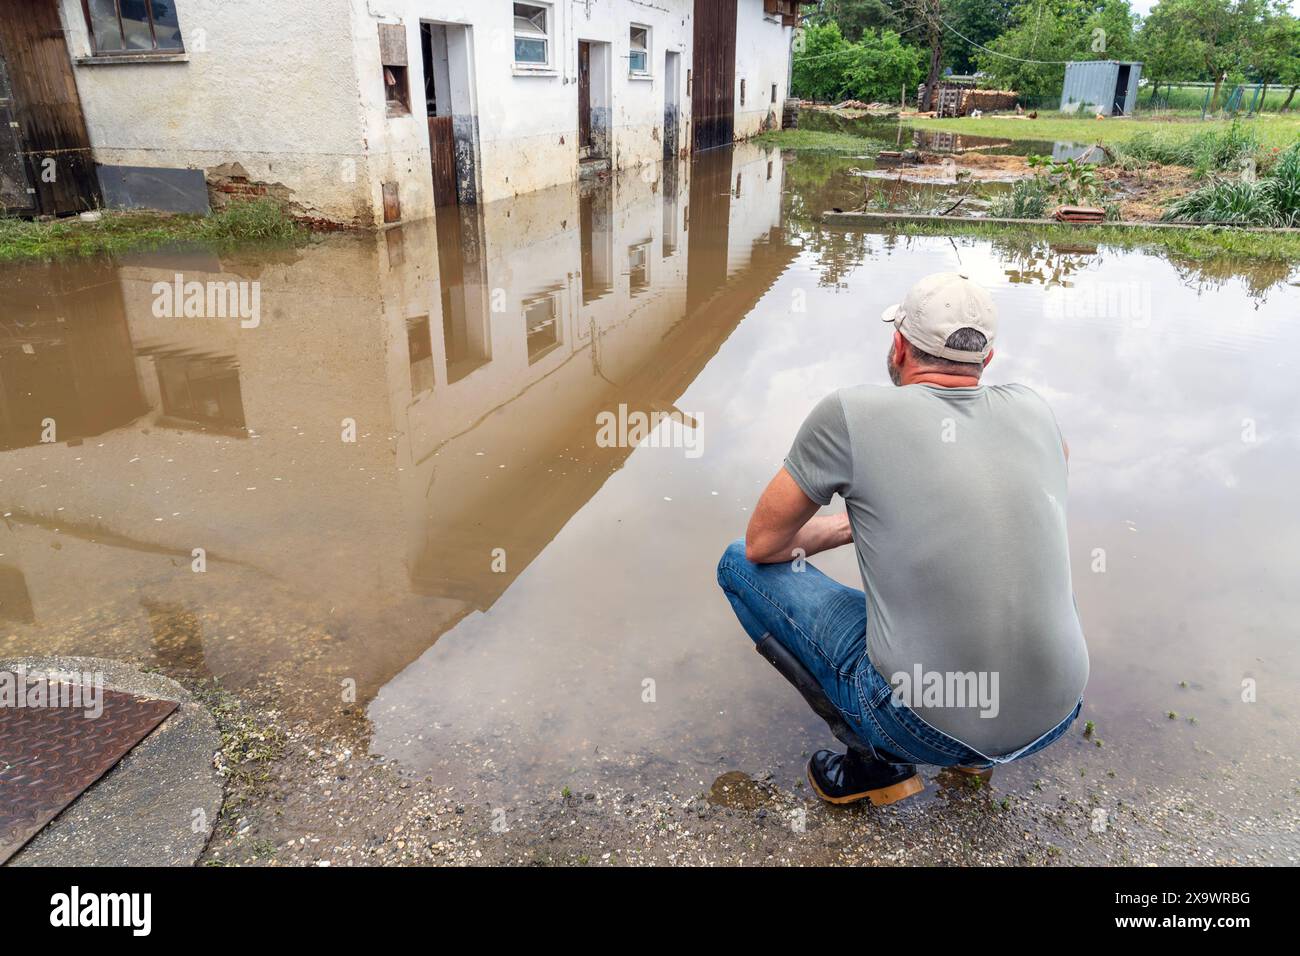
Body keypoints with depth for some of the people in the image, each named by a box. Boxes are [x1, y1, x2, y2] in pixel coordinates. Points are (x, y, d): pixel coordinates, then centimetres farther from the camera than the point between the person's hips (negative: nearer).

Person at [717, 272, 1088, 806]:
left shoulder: (850, 414, -10)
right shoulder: (1034, 411, 4)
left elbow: (763, 544, 0)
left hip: (927, 728, -5)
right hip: (1058, 717, 6)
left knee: (741, 564, 8)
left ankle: (874, 759, 4)